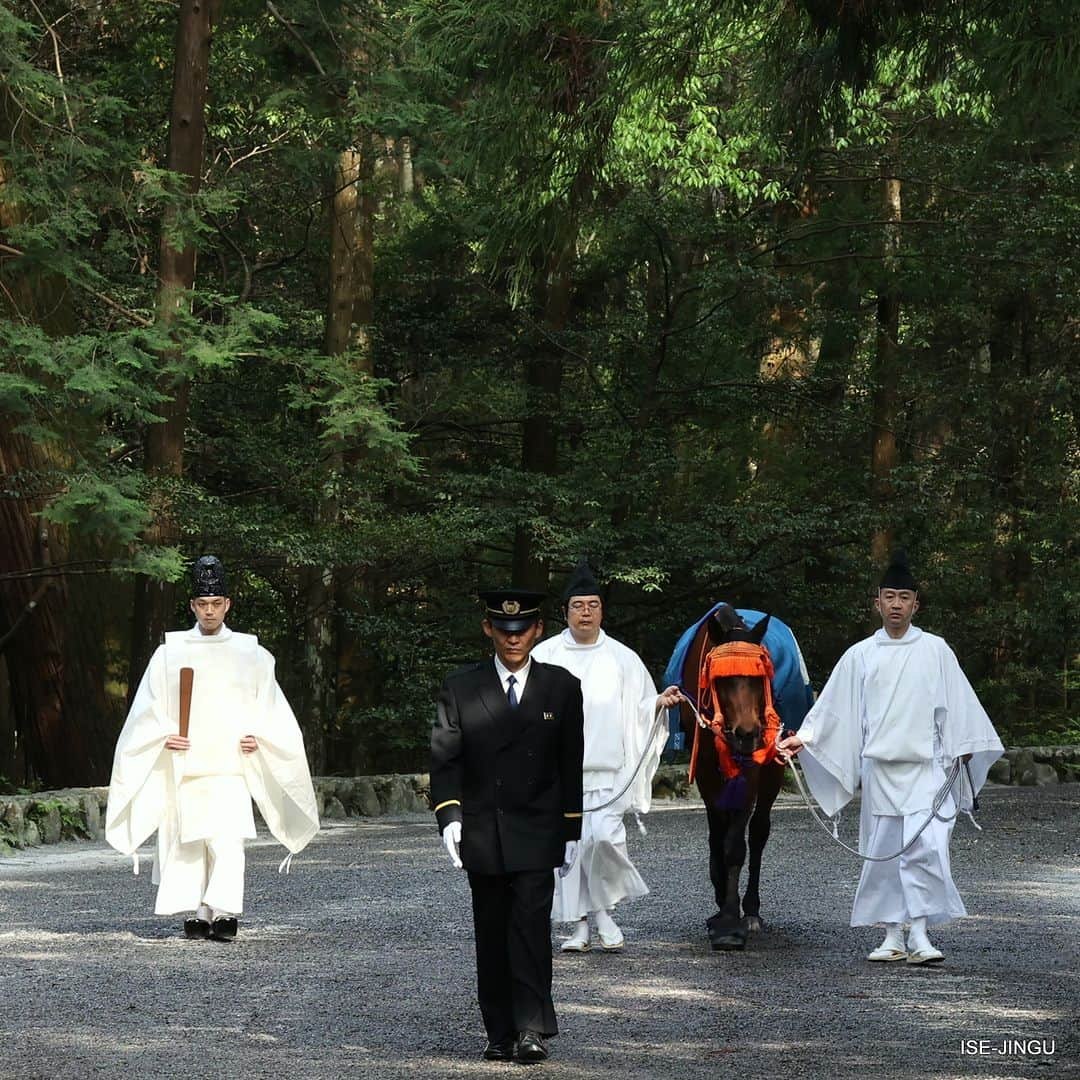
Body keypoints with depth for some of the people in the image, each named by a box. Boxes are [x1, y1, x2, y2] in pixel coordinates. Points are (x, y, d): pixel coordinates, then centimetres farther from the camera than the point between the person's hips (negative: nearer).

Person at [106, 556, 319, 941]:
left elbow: (268, 707, 14)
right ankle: (197, 913, 9)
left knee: (228, 836, -15)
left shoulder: (249, 653, 8)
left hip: (230, 763, -1)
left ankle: (224, 911, -19)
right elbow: (148, 709, 9)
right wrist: (164, 737, -7)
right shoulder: (170, 652, 7)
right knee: (188, 838, 1)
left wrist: (258, 738, -3)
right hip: (183, 763, 1)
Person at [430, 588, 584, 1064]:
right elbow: (445, 757, 3)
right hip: (482, 831, 1)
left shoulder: (562, 687, 5)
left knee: (531, 926, -13)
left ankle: (531, 1029, -13)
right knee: (491, 934, 5)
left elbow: (571, 763, 7)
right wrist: (449, 814, -9)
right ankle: (500, 1033, 11)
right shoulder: (460, 687, 4)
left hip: (536, 832, -1)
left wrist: (571, 829, 4)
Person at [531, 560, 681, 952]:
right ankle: (579, 924, 11)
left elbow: (641, 710, 12)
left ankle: (603, 909, 5)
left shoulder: (622, 658, 9)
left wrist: (660, 702, -8)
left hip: (606, 768, -1)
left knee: (604, 835, -17)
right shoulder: (545, 656, 6)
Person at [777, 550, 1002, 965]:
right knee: (884, 852, 3)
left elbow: (958, 702, 9)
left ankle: (919, 934, -12)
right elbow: (833, 706, 8)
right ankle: (893, 936, 10)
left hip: (925, 764, -2)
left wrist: (963, 750, 5)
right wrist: (802, 738, -2)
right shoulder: (860, 656, 9)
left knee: (926, 846, -14)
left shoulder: (935, 650, 6)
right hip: (879, 767, 2)